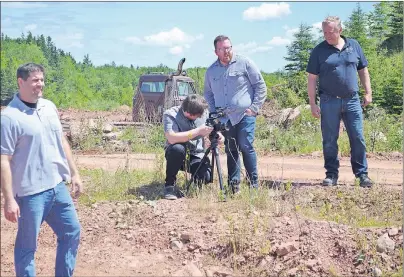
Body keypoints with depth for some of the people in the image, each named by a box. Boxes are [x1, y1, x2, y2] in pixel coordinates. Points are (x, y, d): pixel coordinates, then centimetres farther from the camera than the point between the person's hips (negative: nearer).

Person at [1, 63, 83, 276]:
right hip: (31, 192, -7)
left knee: (72, 232, 16)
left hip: (58, 186, 7)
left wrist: (74, 173, 15)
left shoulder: (49, 107, 8)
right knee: (27, 245, 5)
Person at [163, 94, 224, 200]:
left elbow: (206, 137, 8)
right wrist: (198, 131, -34)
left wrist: (216, 135, -16)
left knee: (207, 178, -25)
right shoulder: (169, 115, -19)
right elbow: (172, 138, -33)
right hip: (178, 154, -3)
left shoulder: (204, 113, -5)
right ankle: (169, 185, -14)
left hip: (197, 155, 3)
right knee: (177, 148, -37)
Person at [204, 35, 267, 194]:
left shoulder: (244, 63, -1)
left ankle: (254, 184, -4)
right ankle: (233, 185, 13)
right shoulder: (211, 71, 12)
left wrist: (254, 107, -7)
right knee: (230, 151, 7)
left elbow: (260, 86, 0)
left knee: (246, 147, -12)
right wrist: (213, 110, 11)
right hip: (224, 118, 4)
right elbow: (207, 93, 25)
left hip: (244, 115, -4)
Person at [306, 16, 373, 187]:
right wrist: (312, 104, -4)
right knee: (329, 141, 3)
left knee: (358, 138, 1)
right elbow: (311, 78, 1)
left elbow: (363, 70, 14)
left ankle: (362, 174, 10)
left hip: (352, 101, 1)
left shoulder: (354, 45, 7)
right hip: (329, 102, -1)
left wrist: (368, 92, 6)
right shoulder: (319, 50, 0)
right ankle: (331, 175, 14)